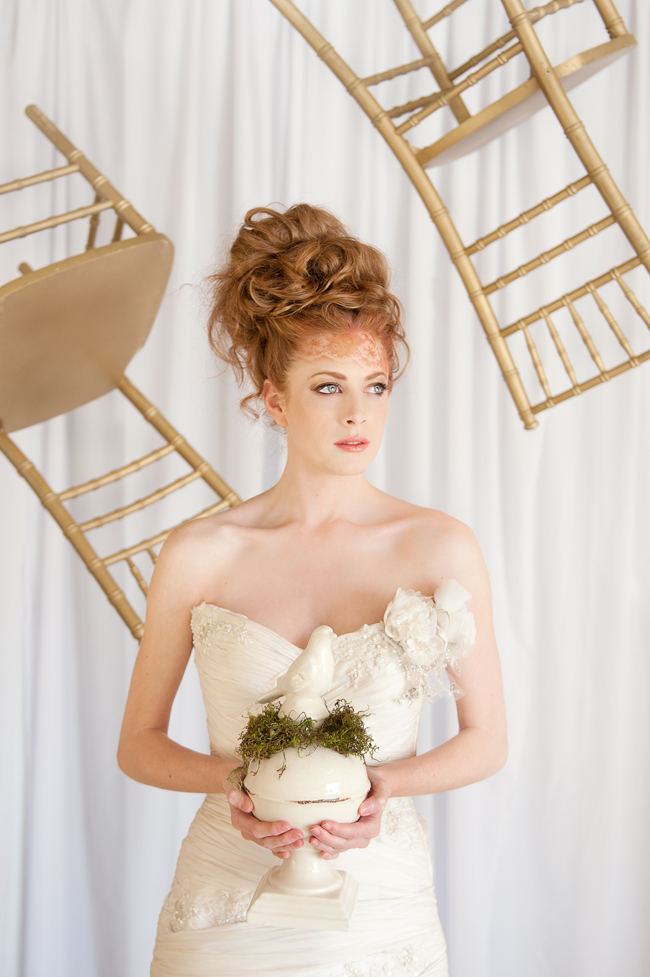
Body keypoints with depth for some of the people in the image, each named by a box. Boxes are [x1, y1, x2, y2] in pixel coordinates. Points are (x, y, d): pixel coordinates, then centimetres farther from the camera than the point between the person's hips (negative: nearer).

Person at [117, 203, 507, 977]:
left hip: (382, 902, 0)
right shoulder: (199, 555, -7)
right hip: (227, 907, 0)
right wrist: (229, 780, -15)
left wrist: (387, 784, -15)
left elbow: (485, 739, 2)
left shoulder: (441, 548, -7)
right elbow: (139, 742, 3)